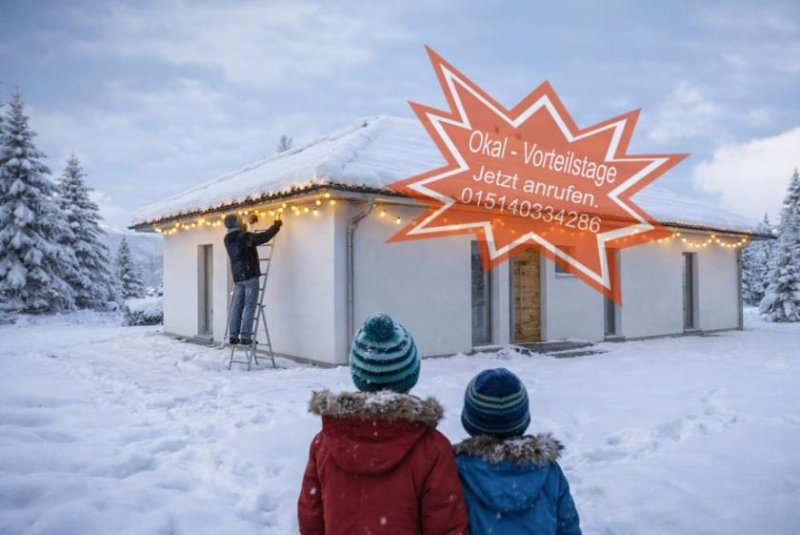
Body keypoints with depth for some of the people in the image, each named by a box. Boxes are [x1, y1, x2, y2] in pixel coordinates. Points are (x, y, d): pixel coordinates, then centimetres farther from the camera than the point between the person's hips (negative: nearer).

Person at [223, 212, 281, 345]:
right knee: (249, 307, -4)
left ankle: (233, 336, 10)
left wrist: (250, 223, 39)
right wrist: (277, 225, 2)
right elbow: (265, 236, -13)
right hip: (250, 276, -7)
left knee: (236, 307, 9)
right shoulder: (244, 237, -14)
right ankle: (245, 337, -5)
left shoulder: (228, 239, 10)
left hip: (237, 277, 7)